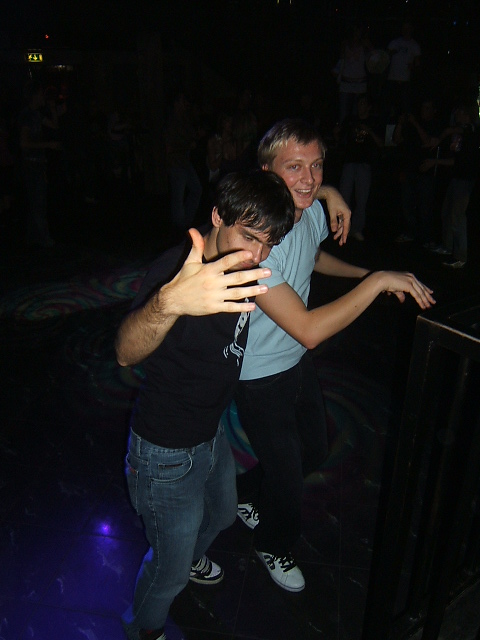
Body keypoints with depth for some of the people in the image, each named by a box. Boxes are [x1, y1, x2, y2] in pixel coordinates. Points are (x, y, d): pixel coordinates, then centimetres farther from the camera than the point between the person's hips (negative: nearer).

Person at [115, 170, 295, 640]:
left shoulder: (239, 265, -8)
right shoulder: (175, 269, -32)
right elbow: (127, 352, -53)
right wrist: (169, 302, -71)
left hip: (212, 432, 8)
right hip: (167, 451, -8)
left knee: (221, 515, 34)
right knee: (171, 567, 14)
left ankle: (191, 556, 69)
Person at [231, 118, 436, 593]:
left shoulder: (313, 212, -7)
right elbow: (308, 330, -36)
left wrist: (362, 272, 10)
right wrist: (377, 282, -32)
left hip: (298, 363, 8)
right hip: (260, 379, -8)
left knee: (314, 451, 26)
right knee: (286, 474, 12)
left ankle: (243, 491, 53)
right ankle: (273, 547, 46)